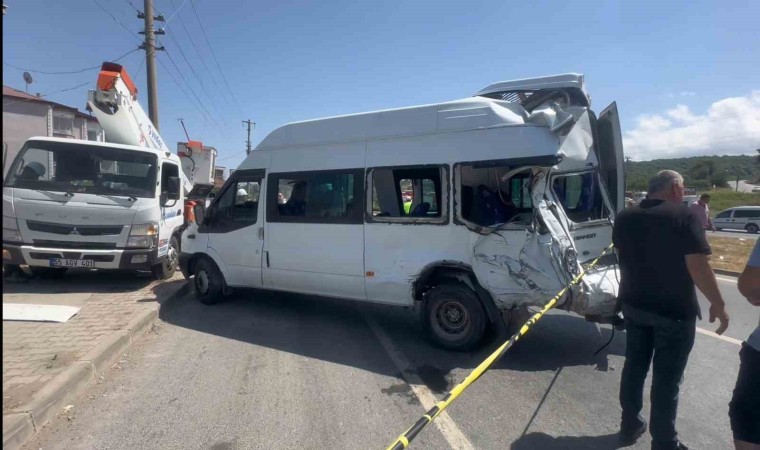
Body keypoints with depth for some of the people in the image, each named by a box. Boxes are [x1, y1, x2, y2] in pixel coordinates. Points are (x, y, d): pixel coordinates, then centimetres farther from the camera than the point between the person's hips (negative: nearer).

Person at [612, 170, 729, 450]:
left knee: (634, 367, 17)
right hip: (675, 310, -5)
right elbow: (698, 266, -18)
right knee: (667, 378, 5)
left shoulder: (624, 218, 4)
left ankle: (630, 425, 29)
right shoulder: (683, 217, -15)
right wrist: (718, 304, -9)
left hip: (634, 305, 6)